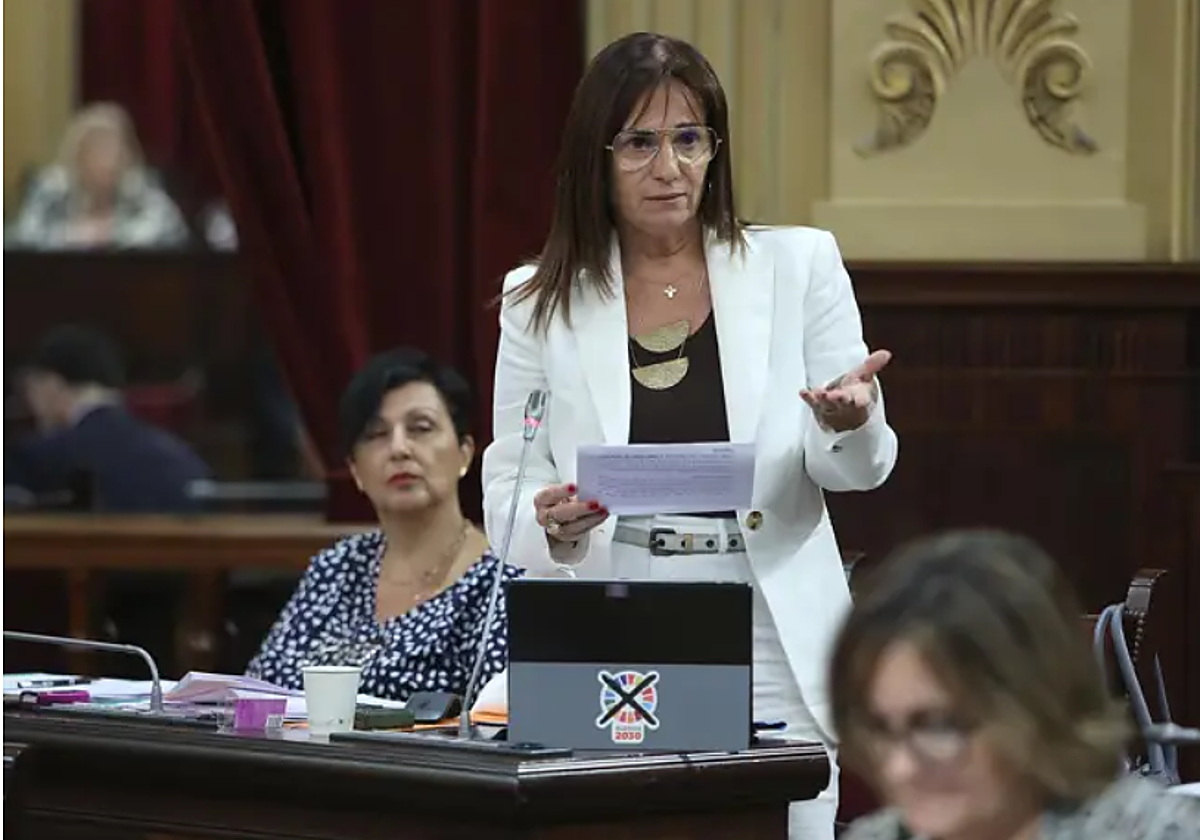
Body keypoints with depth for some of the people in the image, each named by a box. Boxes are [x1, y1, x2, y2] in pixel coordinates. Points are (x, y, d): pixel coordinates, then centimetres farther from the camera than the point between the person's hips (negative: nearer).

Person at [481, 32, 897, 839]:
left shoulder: (798, 265, 4)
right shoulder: (542, 301, 5)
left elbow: (858, 469, 6)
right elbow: (507, 488, 8)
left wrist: (849, 422, -17)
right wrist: (549, 522, -14)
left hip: (772, 656, 0)